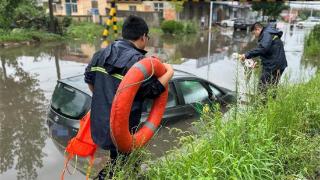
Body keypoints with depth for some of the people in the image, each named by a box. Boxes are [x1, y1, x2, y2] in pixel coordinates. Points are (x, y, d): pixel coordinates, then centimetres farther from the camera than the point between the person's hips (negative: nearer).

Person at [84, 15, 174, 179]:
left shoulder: (102, 53, 4)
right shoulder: (138, 61, -19)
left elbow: (89, 78, 15)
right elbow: (153, 90, -13)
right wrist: (169, 73, 0)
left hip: (99, 123, 7)